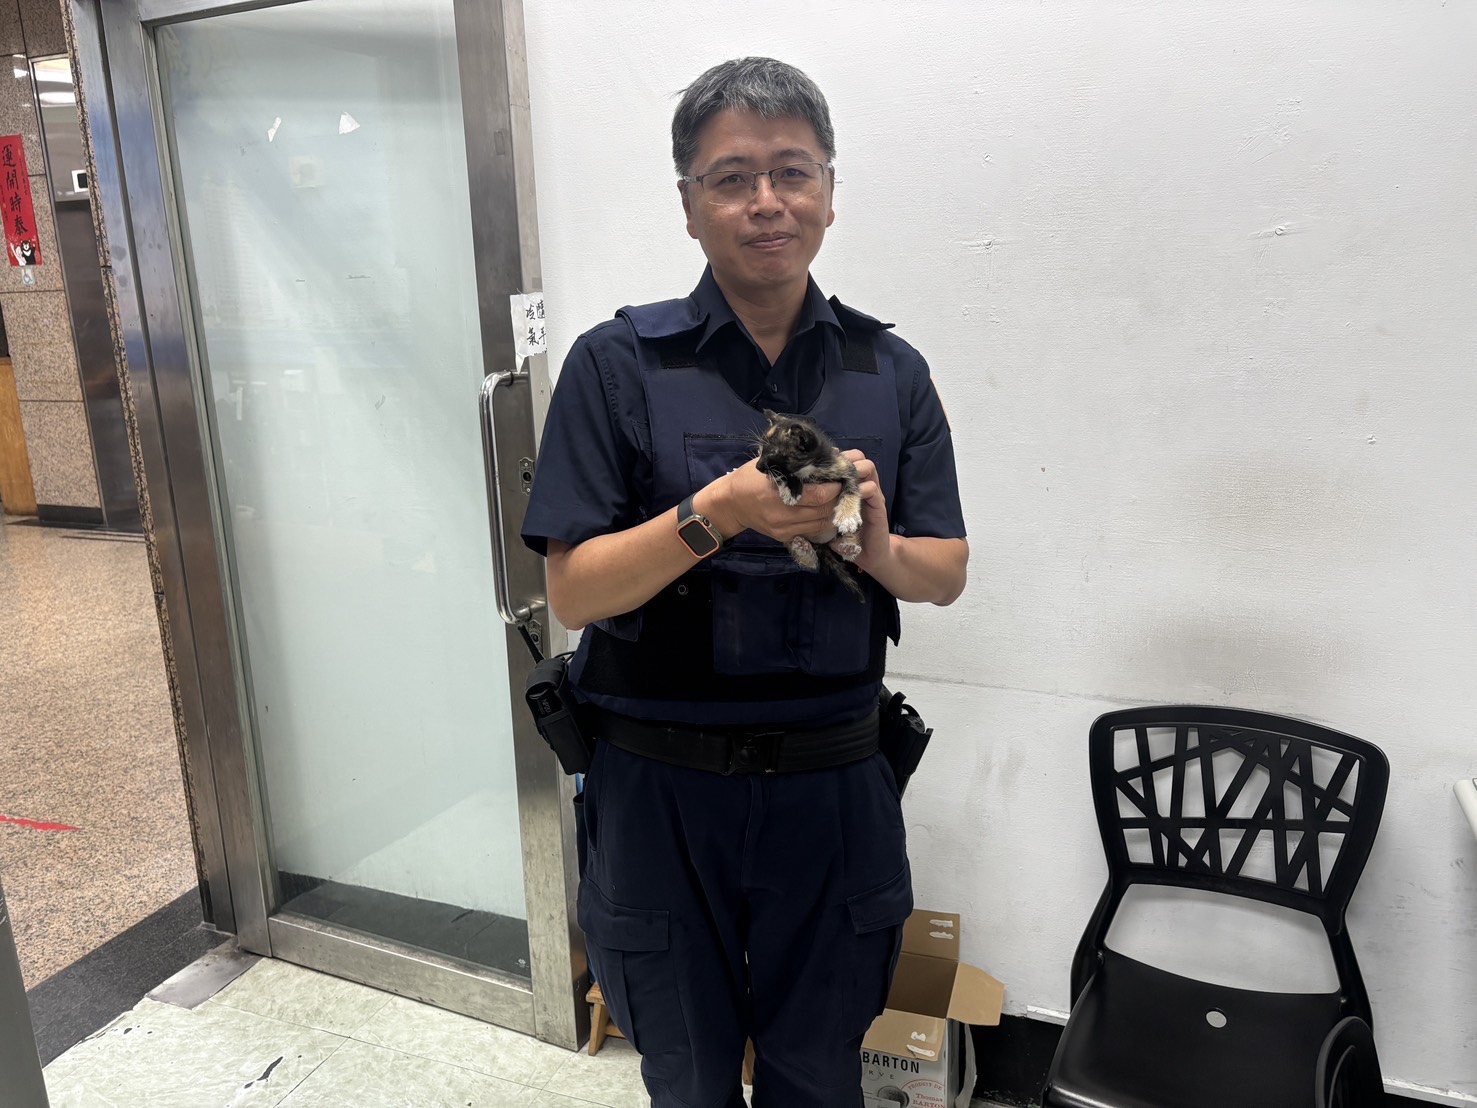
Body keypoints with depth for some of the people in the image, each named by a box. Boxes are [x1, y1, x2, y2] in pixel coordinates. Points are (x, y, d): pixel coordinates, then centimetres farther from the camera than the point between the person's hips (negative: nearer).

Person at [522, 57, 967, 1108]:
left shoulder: (891, 371, 1)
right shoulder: (620, 364, -8)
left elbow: (947, 575, 4)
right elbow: (573, 590, -11)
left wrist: (878, 547, -18)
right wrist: (718, 514, -26)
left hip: (831, 785, 2)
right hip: (662, 786, -1)